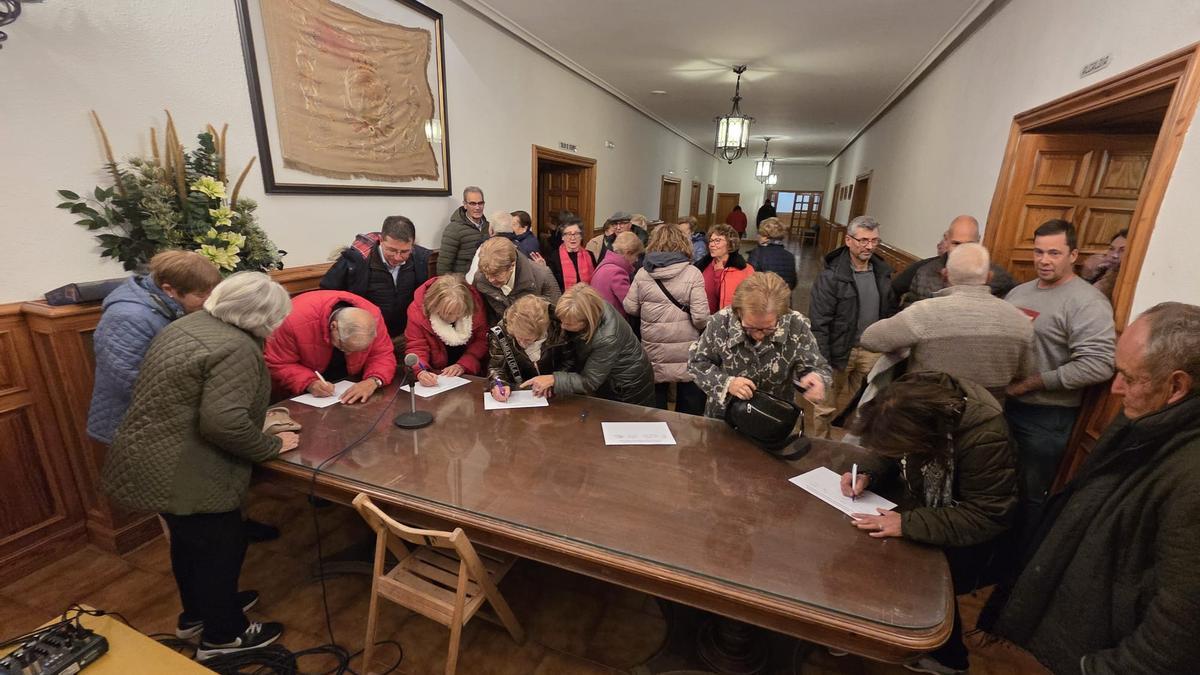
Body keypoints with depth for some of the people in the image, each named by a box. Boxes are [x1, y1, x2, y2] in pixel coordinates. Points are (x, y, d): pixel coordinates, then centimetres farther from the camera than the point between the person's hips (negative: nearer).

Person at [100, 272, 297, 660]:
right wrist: (271, 446, -16)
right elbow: (223, 422, -32)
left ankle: (196, 611, 48)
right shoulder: (237, 349, -26)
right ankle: (222, 635, 31)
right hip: (181, 474, -10)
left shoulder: (189, 324, 6)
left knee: (189, 540, 27)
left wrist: (257, 419, 17)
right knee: (221, 547, 11)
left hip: (151, 461, 10)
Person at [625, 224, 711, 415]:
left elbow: (630, 309, 1)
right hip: (686, 354, -2)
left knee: (654, 412, 19)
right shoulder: (692, 273, -12)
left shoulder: (643, 272, -4)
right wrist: (704, 325, 5)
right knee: (689, 413, 15)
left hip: (654, 353, 3)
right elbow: (700, 317, -17)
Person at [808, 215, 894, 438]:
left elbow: (888, 312, 9)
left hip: (872, 351, 5)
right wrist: (822, 361, -19)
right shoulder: (831, 276, -16)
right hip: (839, 350, -4)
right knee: (826, 406, 11)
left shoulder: (883, 271, 3)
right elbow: (819, 323, -17)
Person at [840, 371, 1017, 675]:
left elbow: (987, 518, -30)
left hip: (966, 534, -5)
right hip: (923, 500, 5)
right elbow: (887, 451, -4)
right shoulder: (911, 401, -21)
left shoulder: (985, 439, -36)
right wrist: (866, 473, -22)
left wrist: (908, 524, -34)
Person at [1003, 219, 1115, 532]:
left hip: (1047, 414, -7)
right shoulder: (1019, 292, 8)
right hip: (1003, 403, 7)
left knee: (1031, 493, 10)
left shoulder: (1087, 302, -15)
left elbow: (1099, 365, -25)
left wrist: (1031, 383, -20)